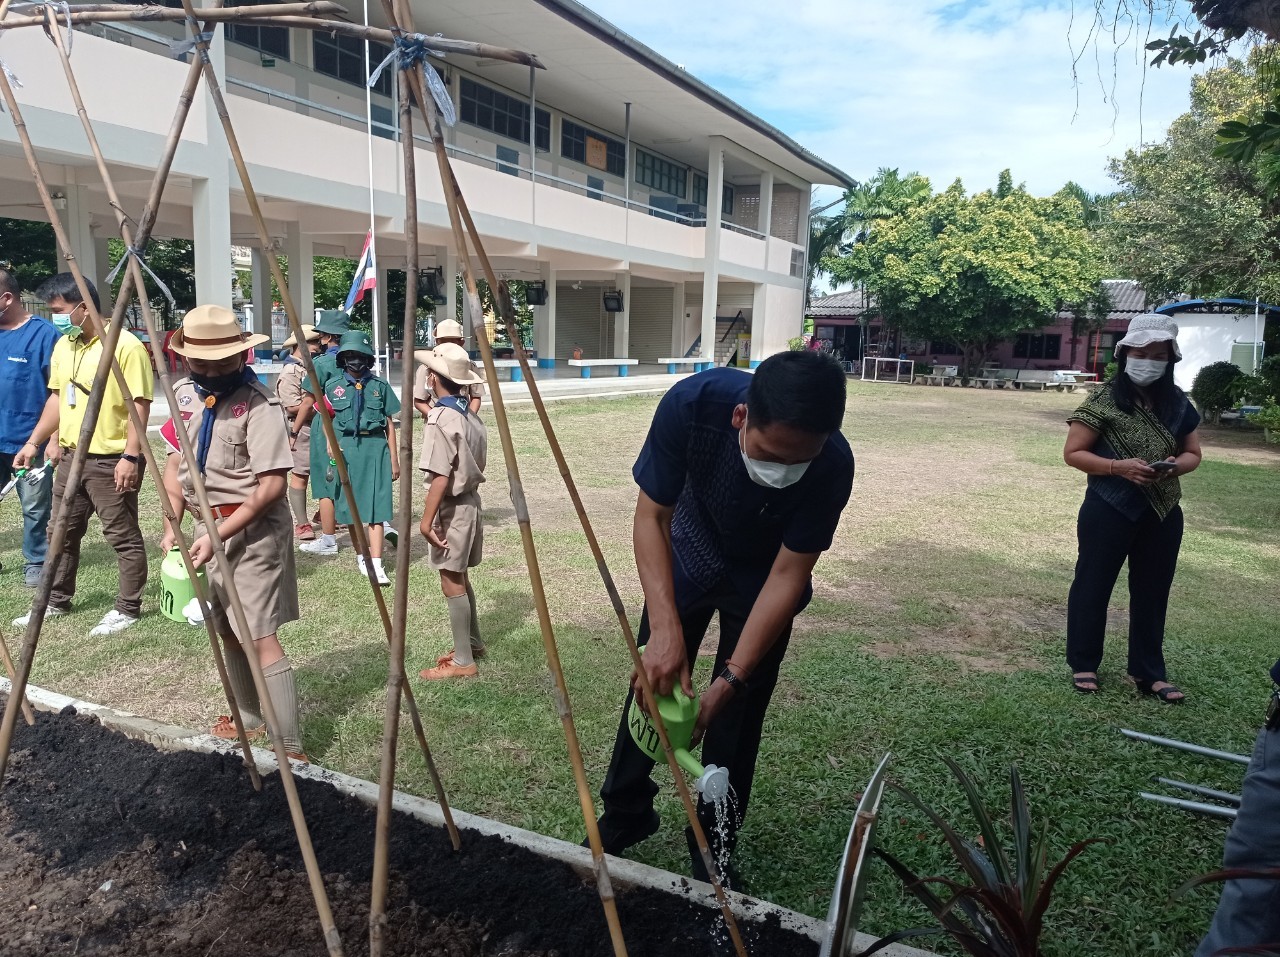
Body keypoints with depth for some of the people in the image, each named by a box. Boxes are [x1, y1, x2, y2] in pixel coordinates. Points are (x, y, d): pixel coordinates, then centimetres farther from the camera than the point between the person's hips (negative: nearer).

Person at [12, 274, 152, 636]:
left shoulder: (125, 346, -16)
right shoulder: (63, 346, 10)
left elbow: (139, 406, -18)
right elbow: (57, 398, 19)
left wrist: (130, 456, -22)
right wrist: (34, 442, 17)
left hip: (111, 461, -9)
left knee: (123, 537, 2)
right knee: (62, 532, 18)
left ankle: (128, 609, 13)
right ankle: (56, 601, 32)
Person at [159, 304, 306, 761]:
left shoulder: (260, 405, -18)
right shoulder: (184, 393, 6)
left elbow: (272, 485, -22)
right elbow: (176, 461, 13)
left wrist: (218, 535, -24)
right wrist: (173, 526, 1)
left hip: (252, 528, -8)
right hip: (208, 525, 8)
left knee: (259, 636, -12)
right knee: (228, 630, 17)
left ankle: (291, 749, -9)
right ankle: (251, 719, 35)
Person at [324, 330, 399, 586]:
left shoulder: (380, 386, 6)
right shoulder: (334, 386, 8)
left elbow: (389, 424, 8)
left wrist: (394, 458, 7)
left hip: (375, 448, -1)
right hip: (345, 449, 1)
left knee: (375, 506, -6)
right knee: (351, 505, 7)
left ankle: (376, 564, -10)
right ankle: (361, 556, 23)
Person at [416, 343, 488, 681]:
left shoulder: (441, 419, -19)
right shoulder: (471, 414, 6)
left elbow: (440, 477, -23)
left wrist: (426, 520, -20)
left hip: (452, 507, -9)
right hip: (470, 500, 9)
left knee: (452, 582, -1)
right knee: (460, 577, 20)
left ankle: (463, 661, 5)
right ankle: (472, 643, 32)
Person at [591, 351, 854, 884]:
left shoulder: (832, 466, -36)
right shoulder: (693, 403, -37)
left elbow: (787, 576, -26)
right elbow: (651, 516, -26)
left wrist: (731, 679, -30)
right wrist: (665, 626, -37)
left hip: (762, 577, -1)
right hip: (690, 556, 1)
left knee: (735, 719, 3)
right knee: (654, 682, 10)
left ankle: (712, 859, 25)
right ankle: (623, 819, 34)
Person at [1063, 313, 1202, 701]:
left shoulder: (1178, 404, 4)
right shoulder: (1104, 400, -10)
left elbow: (1193, 453, 13)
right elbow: (1073, 453, -9)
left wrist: (1176, 465, -11)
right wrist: (1119, 467, -22)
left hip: (1162, 513, 5)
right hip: (1109, 510, -5)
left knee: (1153, 591, 13)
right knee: (1093, 585, 8)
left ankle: (1148, 672, 26)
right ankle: (1084, 664, 23)